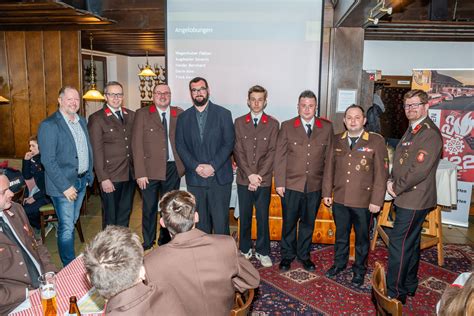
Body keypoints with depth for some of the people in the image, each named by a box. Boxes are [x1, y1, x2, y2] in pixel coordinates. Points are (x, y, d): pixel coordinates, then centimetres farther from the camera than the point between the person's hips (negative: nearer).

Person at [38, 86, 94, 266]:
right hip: (63, 184, -7)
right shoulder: (49, 125, -14)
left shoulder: (82, 121, 9)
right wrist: (65, 187, -18)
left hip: (82, 181, 7)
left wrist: (89, 175, 11)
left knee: (72, 222, 19)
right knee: (66, 227, 1)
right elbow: (48, 160, -17)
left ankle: (70, 259, 34)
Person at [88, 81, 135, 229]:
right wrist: (103, 178, -14)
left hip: (130, 174, 5)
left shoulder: (131, 115, 9)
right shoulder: (97, 119, -6)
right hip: (111, 177, -5)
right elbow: (96, 151, -10)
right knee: (110, 217, 7)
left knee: (125, 214, 17)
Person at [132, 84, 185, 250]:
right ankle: (148, 245, 20)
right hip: (150, 169, -2)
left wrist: (183, 164, -3)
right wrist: (140, 173, -11)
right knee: (149, 209, 4)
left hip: (173, 169, 2)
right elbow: (137, 144, -4)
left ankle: (165, 243, 28)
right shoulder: (142, 114, 0)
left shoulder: (179, 114, 8)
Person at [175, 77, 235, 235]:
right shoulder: (183, 117, 10)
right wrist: (196, 167, -10)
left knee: (220, 220, 0)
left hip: (219, 176, -2)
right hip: (194, 178, 2)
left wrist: (212, 166, -12)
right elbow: (180, 146, 4)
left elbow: (229, 143, -4)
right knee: (200, 221, 8)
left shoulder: (223, 114, 3)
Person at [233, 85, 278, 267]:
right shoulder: (239, 122, 6)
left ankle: (263, 252, 20)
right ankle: (245, 249, 25)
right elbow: (238, 151, 0)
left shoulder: (273, 124, 3)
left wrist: (259, 176, -10)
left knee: (263, 217, 6)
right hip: (243, 179, 1)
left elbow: (272, 153, -3)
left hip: (264, 180, -1)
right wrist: (250, 175, -9)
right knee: (245, 216, 9)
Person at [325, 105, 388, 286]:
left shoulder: (376, 141, -7)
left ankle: (359, 270, 31)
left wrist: (377, 200, -11)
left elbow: (381, 173, -8)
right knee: (341, 235, 19)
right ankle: (339, 264, 39)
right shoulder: (337, 140, 5)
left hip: (363, 201, -3)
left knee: (362, 238, 13)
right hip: (340, 199, 3)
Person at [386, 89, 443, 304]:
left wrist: (396, 188, -13)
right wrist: (392, 181, 2)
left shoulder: (430, 133, -17)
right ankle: (409, 286, 34)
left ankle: (395, 294, 5)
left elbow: (419, 170, -23)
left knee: (399, 244, -6)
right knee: (410, 243, 19)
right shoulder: (411, 130, 14)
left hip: (414, 200, -9)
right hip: (404, 198, 10)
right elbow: (399, 161, 18)